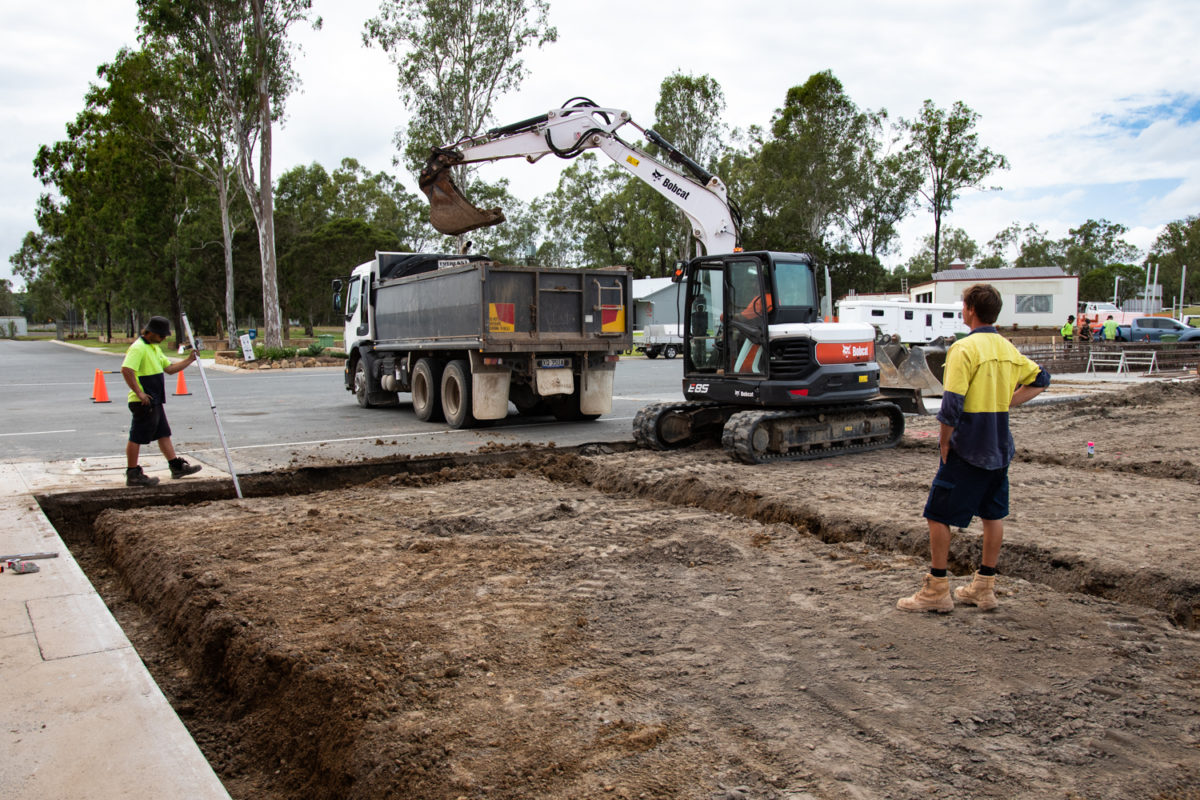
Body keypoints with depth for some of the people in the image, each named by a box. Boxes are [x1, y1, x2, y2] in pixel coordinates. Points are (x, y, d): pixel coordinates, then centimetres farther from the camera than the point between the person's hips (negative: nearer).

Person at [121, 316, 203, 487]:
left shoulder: (155, 348, 17)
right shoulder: (138, 348, -16)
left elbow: (169, 368, 21)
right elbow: (126, 370, -28)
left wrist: (189, 360, 9)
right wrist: (139, 393, -26)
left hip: (155, 402, 10)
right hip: (144, 403, -10)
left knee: (164, 434, 14)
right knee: (137, 438, -2)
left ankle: (177, 467, 22)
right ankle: (133, 475, 6)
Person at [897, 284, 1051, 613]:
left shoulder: (964, 348, -15)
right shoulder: (1008, 348, 9)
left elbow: (952, 404, -22)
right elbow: (1040, 379, 23)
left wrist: (944, 440, -9)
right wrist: (1005, 403, 15)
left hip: (967, 448, -8)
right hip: (999, 447, 8)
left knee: (938, 514, 1)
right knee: (993, 515, 15)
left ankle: (937, 589, 5)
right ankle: (984, 587, 23)